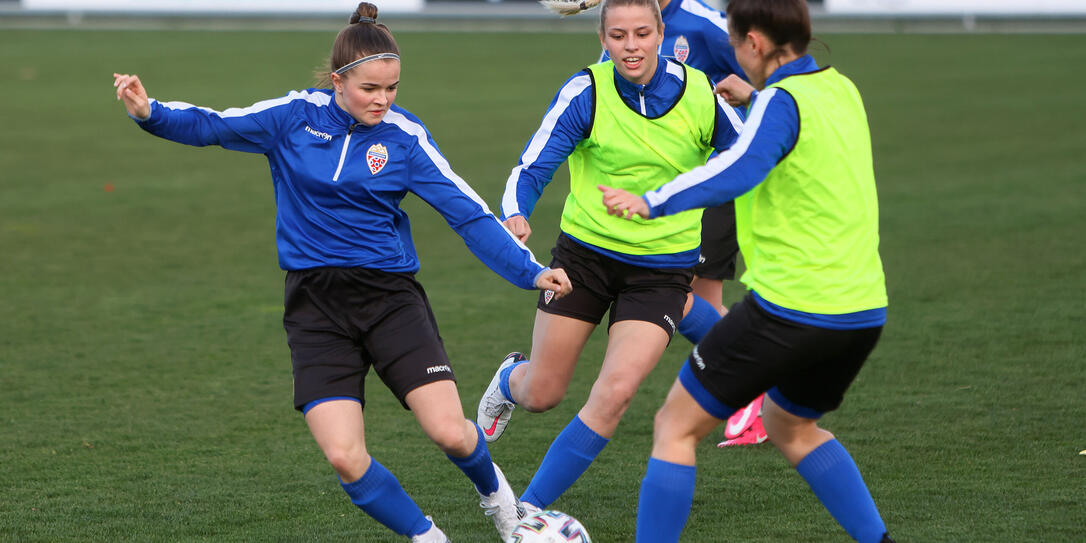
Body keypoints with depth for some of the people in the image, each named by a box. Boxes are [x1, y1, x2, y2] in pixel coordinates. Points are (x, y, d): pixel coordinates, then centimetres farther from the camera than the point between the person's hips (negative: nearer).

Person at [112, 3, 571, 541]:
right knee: (345, 457, -14)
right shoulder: (295, 116, -2)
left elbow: (468, 214, -5)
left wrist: (531, 271, -15)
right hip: (315, 305, 1)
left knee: (450, 433, -14)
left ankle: (491, 487, 23)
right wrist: (149, 111, -19)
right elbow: (209, 126, 0)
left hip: (389, 295, -1)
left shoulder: (404, 137, -4)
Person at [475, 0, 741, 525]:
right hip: (584, 254, 0)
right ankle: (510, 379, 47)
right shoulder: (586, 92, -13)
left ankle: (528, 508, -3)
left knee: (615, 392, -17)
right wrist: (514, 216, -33)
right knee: (542, 395, 6)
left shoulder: (700, 94, -9)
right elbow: (531, 167, -14)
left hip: (661, 270, 0)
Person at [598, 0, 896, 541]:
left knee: (676, 427, 4)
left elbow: (736, 171, -33)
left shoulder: (781, 102, -13)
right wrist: (756, 97, 41)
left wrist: (650, 203, -42)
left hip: (788, 308, -8)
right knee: (791, 427, 31)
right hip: (864, 309, 8)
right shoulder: (841, 89, 12)